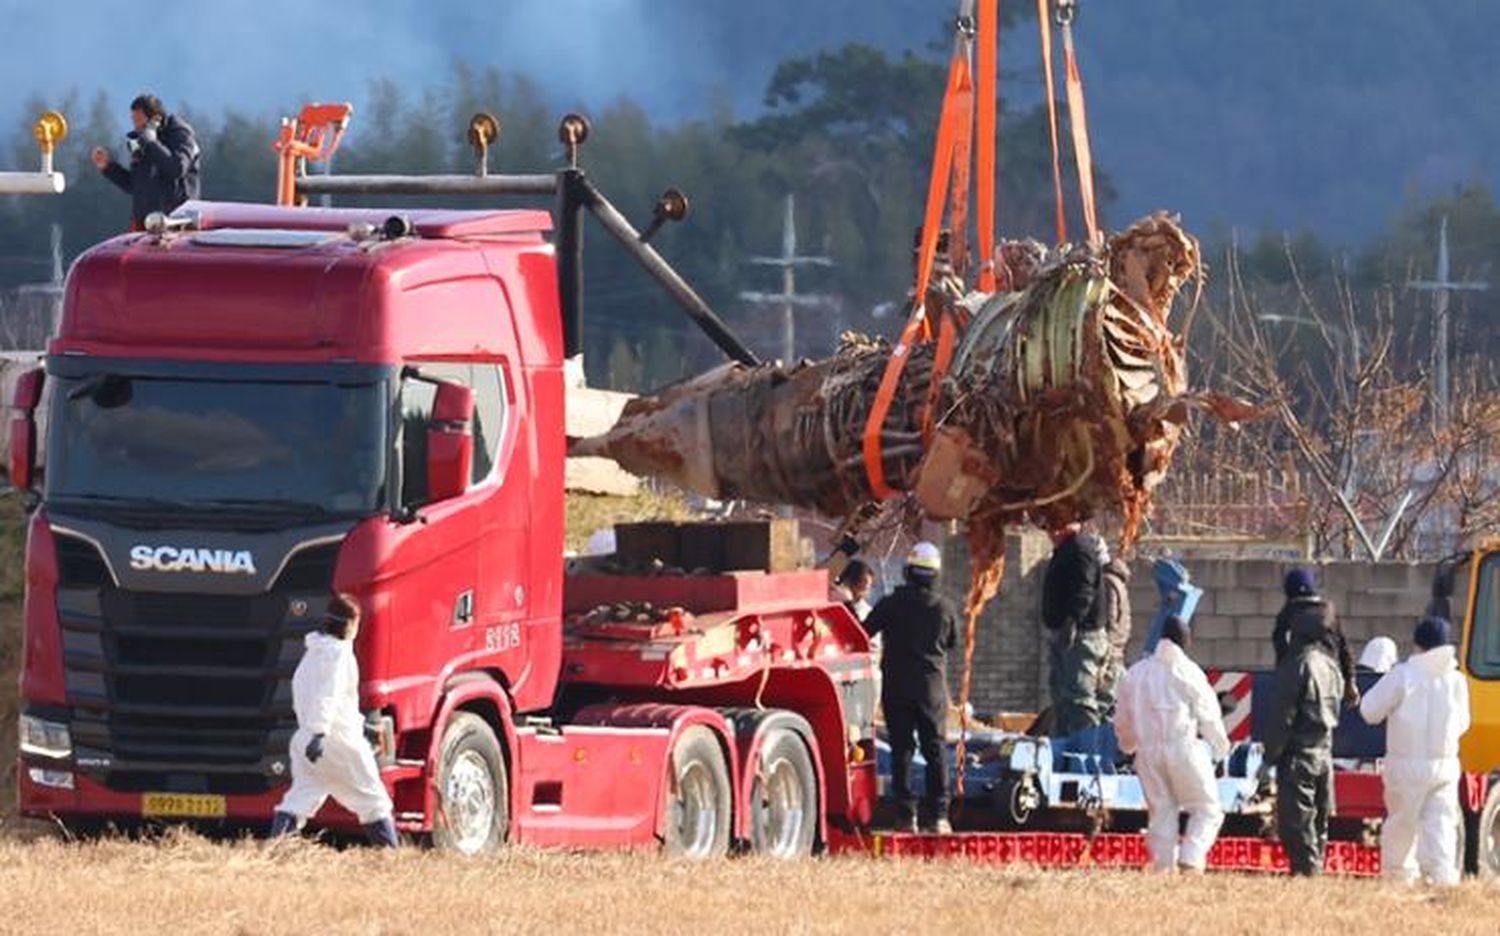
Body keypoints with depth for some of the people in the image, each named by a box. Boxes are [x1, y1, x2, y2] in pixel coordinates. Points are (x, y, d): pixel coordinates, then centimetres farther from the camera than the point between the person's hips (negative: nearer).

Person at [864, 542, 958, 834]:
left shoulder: (891, 604, -7)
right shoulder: (944, 608, -3)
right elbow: (953, 642, 12)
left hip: (896, 687, -1)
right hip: (932, 686, 1)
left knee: (901, 751, 5)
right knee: (935, 751, 5)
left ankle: (907, 814, 1)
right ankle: (937, 815, -2)